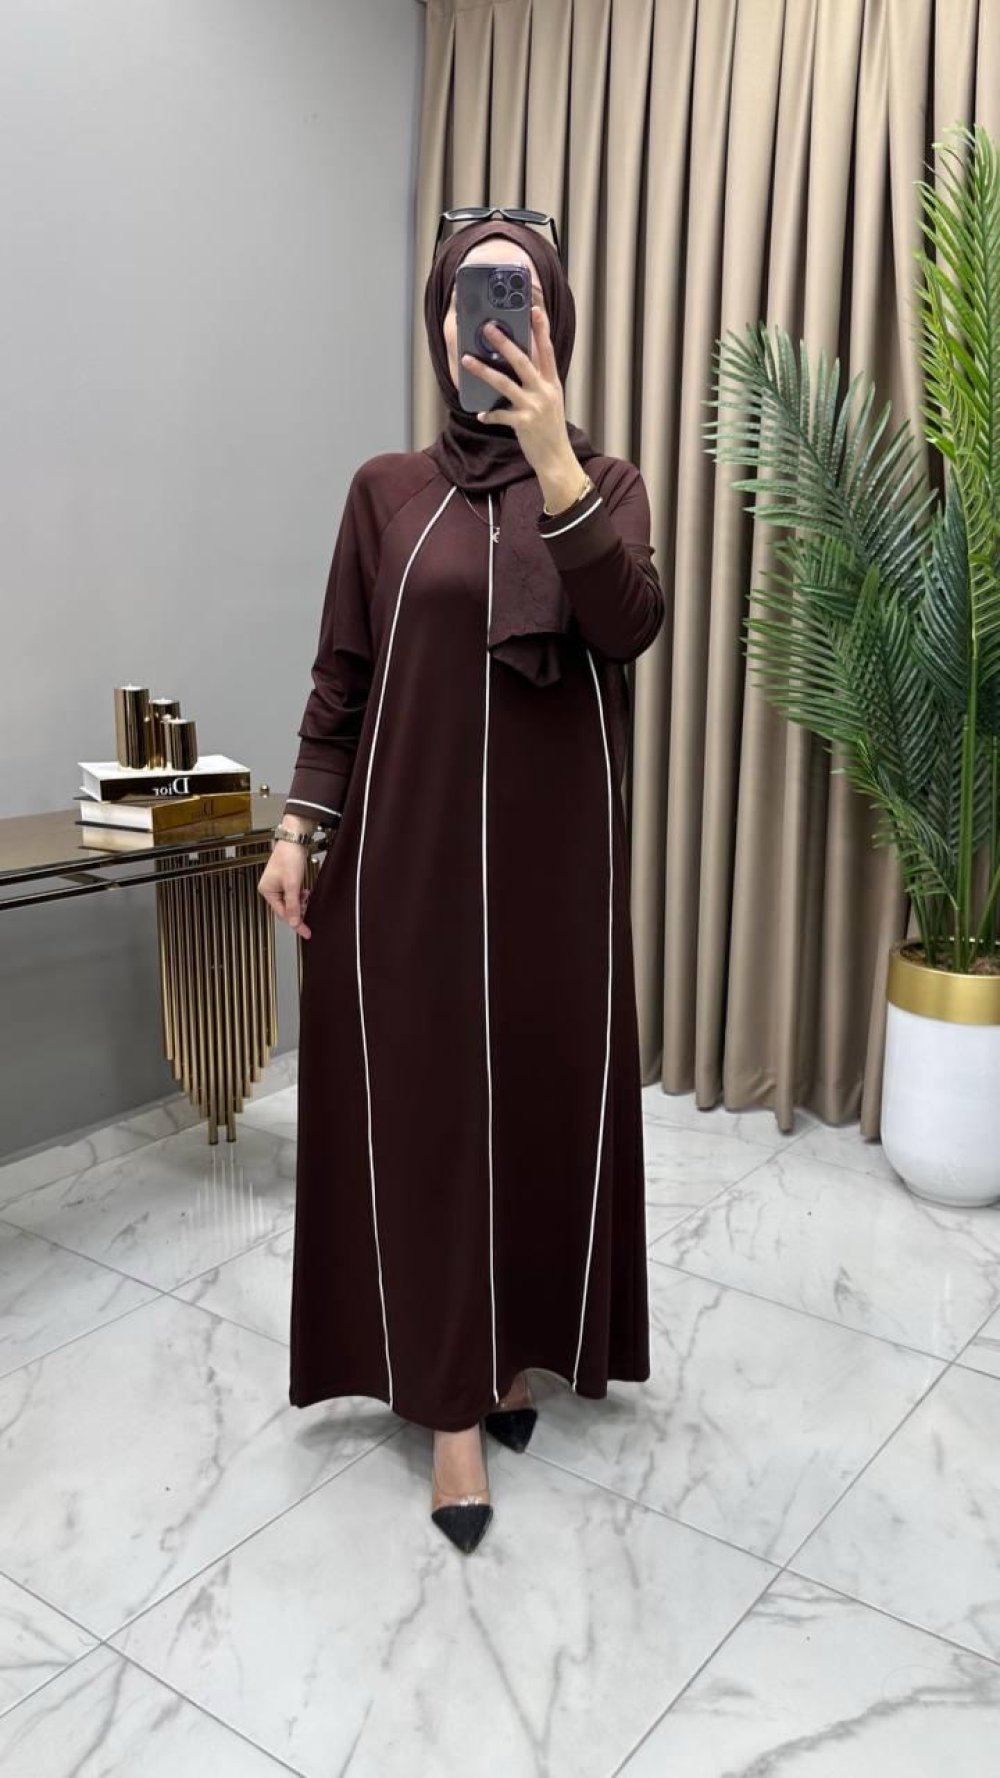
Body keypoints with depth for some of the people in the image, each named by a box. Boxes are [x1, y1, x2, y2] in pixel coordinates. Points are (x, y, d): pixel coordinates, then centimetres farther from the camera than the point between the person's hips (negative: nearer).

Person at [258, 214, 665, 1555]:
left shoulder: (605, 481, 4)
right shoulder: (387, 489, 5)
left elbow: (631, 626, -16)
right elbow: (341, 674, 6)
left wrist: (552, 460, -25)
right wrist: (300, 824, -1)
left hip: (552, 847, 1)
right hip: (408, 842, 0)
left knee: (546, 1099, 8)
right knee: (420, 1108, 2)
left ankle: (517, 1350, 31)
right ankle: (451, 1398, 17)